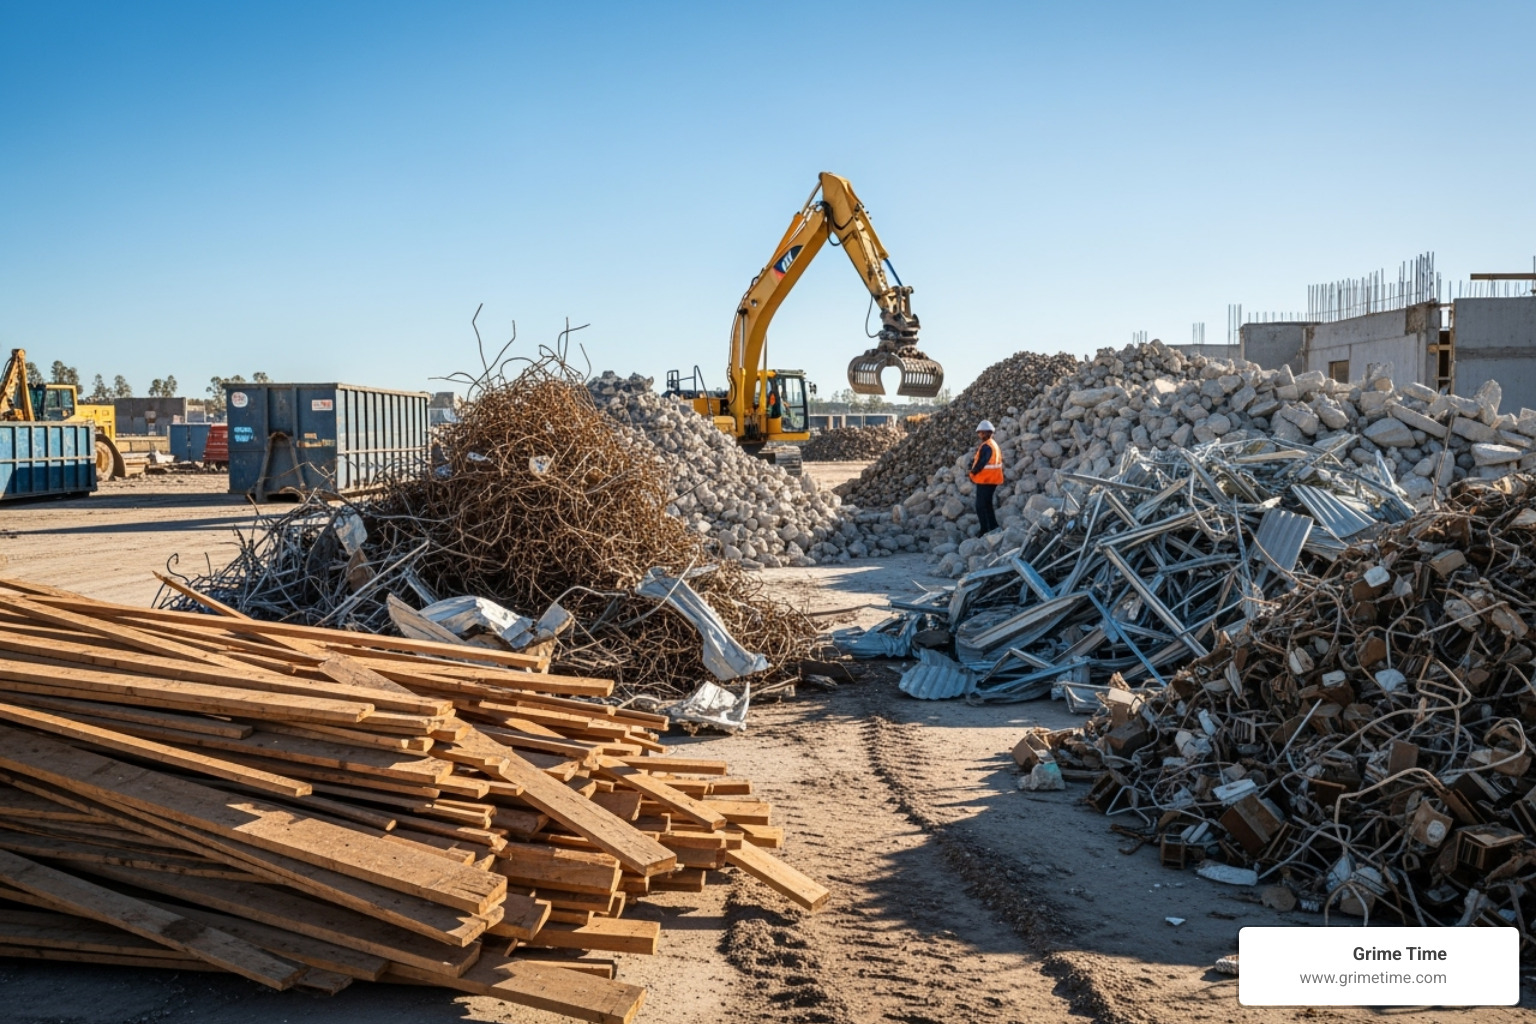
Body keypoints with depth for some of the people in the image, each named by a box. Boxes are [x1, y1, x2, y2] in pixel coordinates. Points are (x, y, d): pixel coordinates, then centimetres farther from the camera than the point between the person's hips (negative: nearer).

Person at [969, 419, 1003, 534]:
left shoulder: (985, 446, -19)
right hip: (992, 480, 10)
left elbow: (981, 463, -21)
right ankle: (993, 527, 25)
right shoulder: (995, 445, 11)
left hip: (984, 480, -10)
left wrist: (973, 472, -6)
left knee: (981, 506, -5)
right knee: (987, 504, 20)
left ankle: (986, 531, -8)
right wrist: (974, 462, 6)